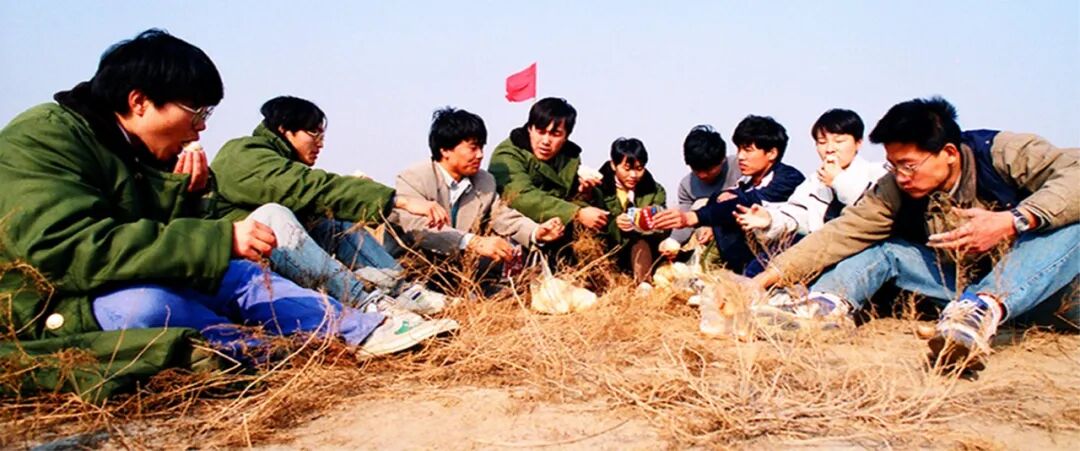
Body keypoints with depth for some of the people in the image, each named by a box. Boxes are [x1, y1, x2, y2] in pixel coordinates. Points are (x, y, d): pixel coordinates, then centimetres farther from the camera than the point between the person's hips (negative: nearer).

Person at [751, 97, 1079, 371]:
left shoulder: (1002, 153, -18)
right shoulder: (895, 190, -9)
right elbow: (842, 233, -15)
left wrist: (1015, 220, -41)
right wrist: (769, 276, -25)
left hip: (1036, 282, -3)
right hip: (961, 285, 3)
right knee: (885, 248, -9)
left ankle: (982, 311, -47)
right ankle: (828, 305, -35)